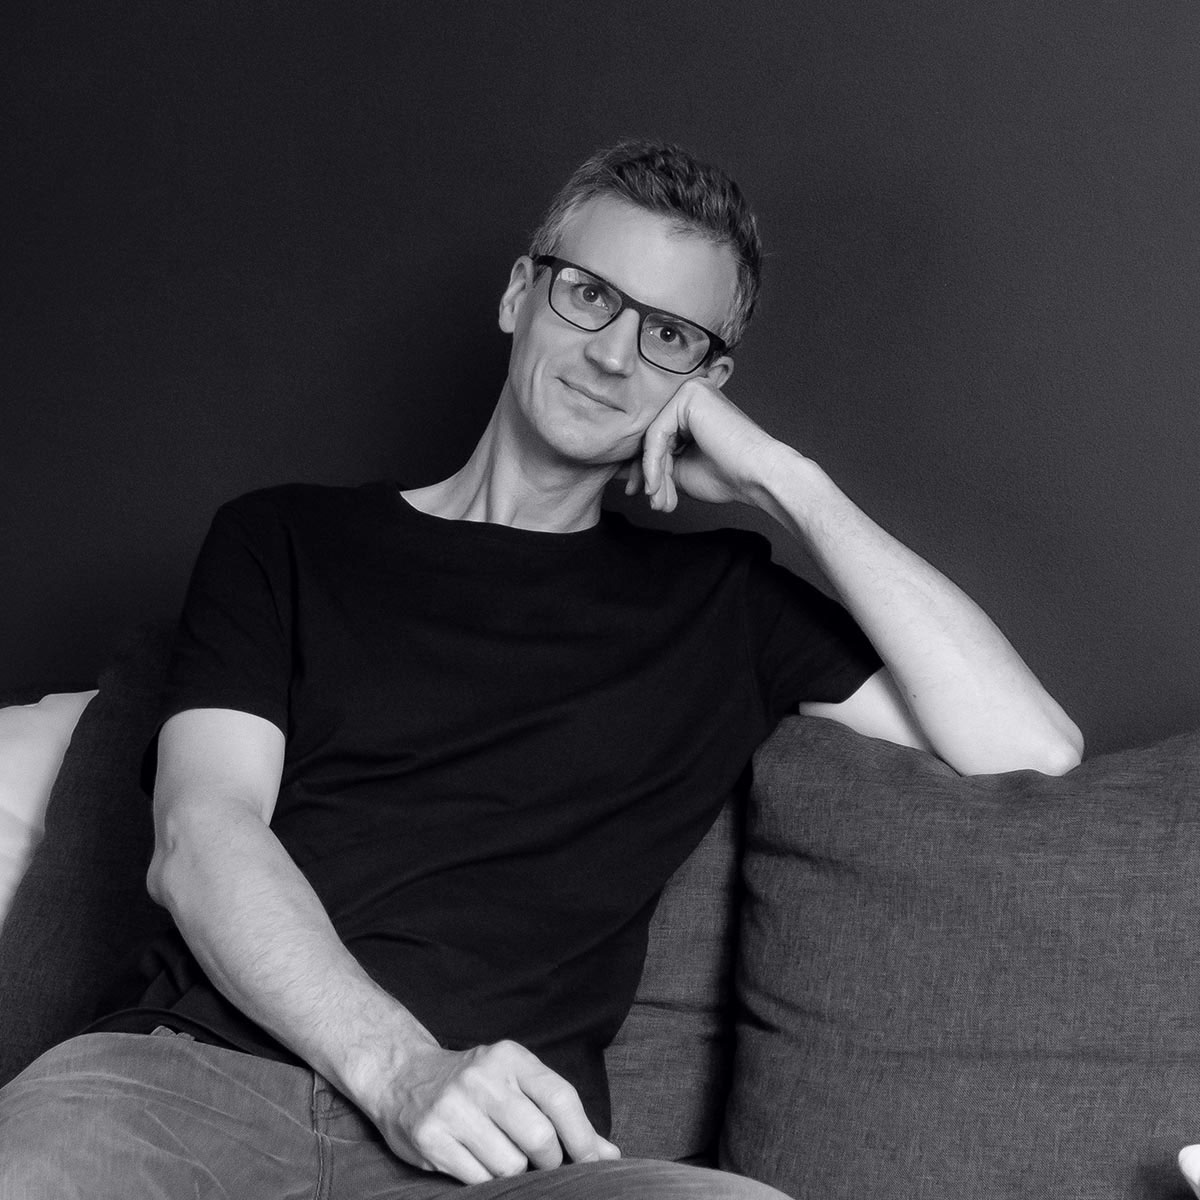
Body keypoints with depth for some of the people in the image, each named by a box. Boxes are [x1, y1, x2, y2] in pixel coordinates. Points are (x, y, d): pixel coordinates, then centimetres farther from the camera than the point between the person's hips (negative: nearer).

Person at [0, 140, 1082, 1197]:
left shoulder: (717, 603, 18)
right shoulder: (285, 540, 19)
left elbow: (1032, 751, 8)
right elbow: (201, 835, 4)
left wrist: (788, 483, 8)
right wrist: (399, 1066, -15)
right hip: (200, 1070, 0)